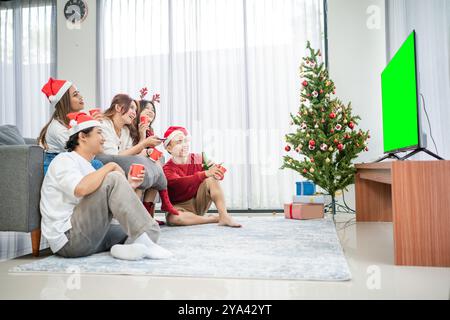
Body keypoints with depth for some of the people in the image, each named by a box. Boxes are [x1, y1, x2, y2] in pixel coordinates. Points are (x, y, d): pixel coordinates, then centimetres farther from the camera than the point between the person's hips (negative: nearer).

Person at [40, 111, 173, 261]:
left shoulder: (85, 165, 21)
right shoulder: (64, 159, -5)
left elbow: (103, 206, 15)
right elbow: (80, 189, -29)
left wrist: (127, 187, 6)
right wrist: (110, 166, -16)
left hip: (87, 236, 9)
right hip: (68, 239, -9)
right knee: (113, 179, -21)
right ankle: (144, 242, -26)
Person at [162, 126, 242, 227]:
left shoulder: (198, 159, -2)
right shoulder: (167, 169, -14)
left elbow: (218, 174, -8)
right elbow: (180, 183, -35)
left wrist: (218, 173, -35)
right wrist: (205, 173, -48)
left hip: (199, 202, 3)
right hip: (181, 206, -3)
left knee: (212, 179, -20)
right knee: (172, 218, -37)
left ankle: (224, 216, -28)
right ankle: (213, 218, -24)